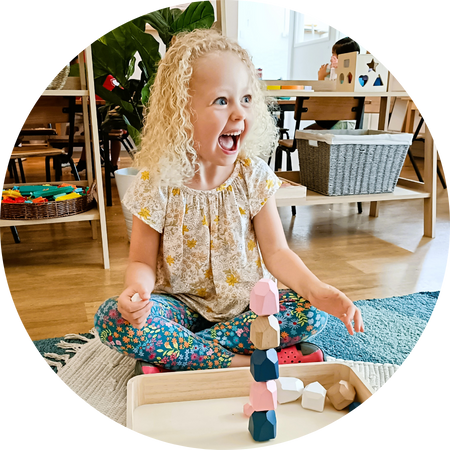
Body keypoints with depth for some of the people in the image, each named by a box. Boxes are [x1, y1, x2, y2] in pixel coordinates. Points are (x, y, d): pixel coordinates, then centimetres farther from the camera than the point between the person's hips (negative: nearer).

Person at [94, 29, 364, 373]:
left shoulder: (254, 176, -8)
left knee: (311, 314, -22)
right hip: (183, 304, -1)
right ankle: (242, 362, -21)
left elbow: (276, 252, -7)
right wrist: (137, 290, -31)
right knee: (113, 318, -26)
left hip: (246, 304, 2)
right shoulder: (157, 182, -13)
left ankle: (173, 353, -18)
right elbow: (143, 262, -6)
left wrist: (315, 288, -25)